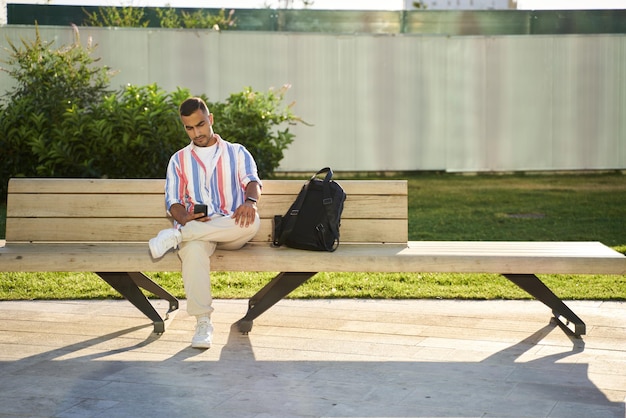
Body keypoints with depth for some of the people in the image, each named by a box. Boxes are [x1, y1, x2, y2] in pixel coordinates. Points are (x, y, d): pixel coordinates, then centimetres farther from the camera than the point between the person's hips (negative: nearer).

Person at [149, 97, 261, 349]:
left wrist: (250, 201, -27)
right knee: (194, 248, -38)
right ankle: (203, 323, -36)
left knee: (252, 222, -37)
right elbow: (173, 202, 11)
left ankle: (177, 235, -34)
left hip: (232, 231, 0)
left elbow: (253, 181, -1)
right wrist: (185, 218, -15)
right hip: (195, 230, 0)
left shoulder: (237, 153, 18)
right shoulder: (179, 160, 21)